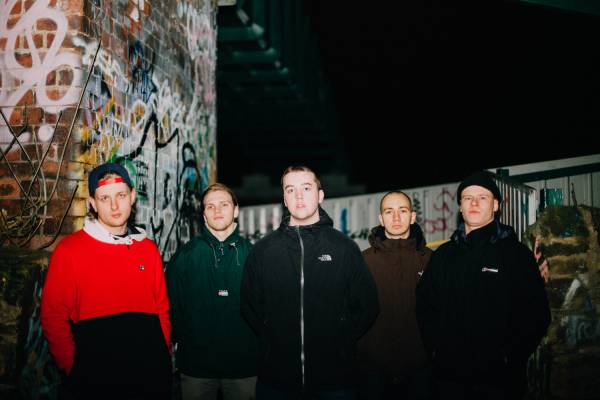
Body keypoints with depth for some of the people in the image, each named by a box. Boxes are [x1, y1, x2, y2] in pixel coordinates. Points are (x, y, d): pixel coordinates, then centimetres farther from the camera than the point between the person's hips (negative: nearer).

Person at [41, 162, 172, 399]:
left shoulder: (148, 249, 6)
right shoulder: (69, 250, -5)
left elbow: (162, 309, 10)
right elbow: (54, 318, -4)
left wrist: (162, 358, 4)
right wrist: (75, 371, -7)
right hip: (95, 379, -3)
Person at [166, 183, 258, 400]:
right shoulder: (186, 254, 1)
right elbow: (171, 302, 1)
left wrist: (258, 345, -2)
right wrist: (178, 338, -5)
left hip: (244, 363, 1)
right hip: (196, 363, 0)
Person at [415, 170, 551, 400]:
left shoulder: (516, 253, 0)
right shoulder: (443, 255, 11)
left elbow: (537, 314, -5)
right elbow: (425, 304, 12)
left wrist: (509, 356, -11)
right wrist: (435, 347, 0)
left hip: (498, 375, -3)